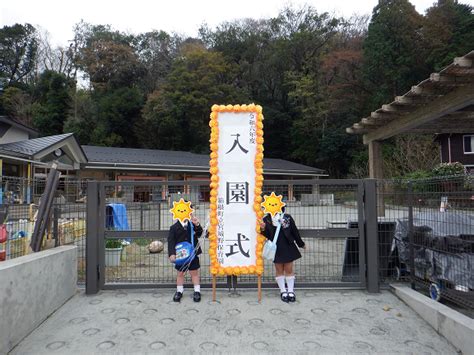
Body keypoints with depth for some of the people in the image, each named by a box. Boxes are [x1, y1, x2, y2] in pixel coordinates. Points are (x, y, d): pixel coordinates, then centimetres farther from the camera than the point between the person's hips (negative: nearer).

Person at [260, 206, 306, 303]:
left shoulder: (287, 218, -6)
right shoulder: (267, 219, -5)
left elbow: (295, 231, 4)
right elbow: (267, 235, -3)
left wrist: (301, 244, 13)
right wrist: (263, 229, -24)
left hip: (288, 247, 0)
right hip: (276, 249, 0)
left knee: (289, 270, 7)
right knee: (279, 270, 10)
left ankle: (291, 291, 21)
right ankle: (283, 291, 24)